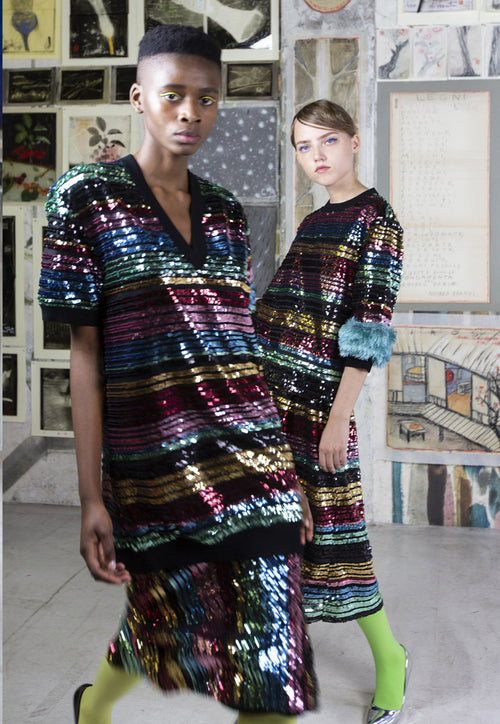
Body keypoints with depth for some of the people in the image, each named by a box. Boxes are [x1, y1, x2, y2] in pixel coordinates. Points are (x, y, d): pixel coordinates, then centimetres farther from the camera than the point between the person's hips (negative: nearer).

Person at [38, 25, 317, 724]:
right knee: (179, 631, 12)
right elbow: (86, 352, -4)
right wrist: (92, 497, -7)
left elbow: (239, 349, 14)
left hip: (254, 465, 4)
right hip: (154, 472, -4)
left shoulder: (227, 211, 11)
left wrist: (287, 475, 13)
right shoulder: (87, 196, -1)